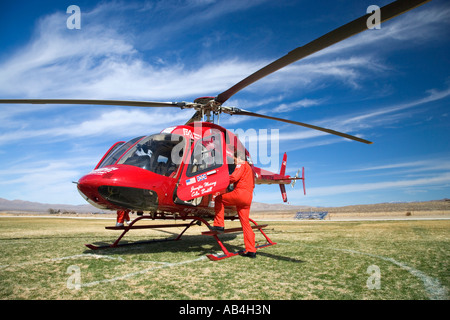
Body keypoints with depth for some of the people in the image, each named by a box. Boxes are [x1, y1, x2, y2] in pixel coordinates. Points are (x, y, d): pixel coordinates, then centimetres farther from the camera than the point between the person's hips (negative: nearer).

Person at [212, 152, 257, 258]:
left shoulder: (241, 164, 3)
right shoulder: (250, 168, 32)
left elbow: (234, 177, -12)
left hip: (240, 193, -9)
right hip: (248, 198, 9)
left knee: (219, 199, 4)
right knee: (245, 222, 6)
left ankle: (219, 225, -2)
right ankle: (251, 250, 5)